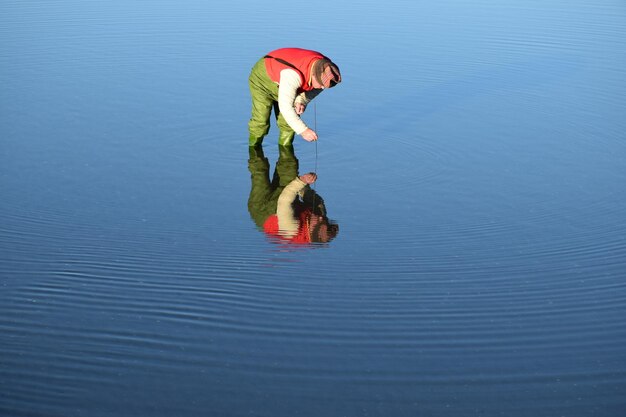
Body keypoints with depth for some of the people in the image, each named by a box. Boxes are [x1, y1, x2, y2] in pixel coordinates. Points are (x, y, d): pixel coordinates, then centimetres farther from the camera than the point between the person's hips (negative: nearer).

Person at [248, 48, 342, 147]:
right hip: (263, 78, -7)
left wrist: (302, 101, -21)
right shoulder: (294, 74, -44)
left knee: (291, 120, -3)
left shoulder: (324, 67, -21)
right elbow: (285, 106, -42)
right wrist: (303, 130, -43)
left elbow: (314, 89, -1)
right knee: (261, 120, -14)